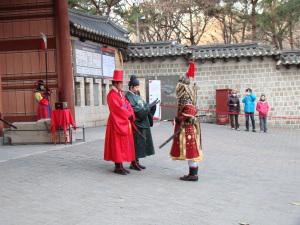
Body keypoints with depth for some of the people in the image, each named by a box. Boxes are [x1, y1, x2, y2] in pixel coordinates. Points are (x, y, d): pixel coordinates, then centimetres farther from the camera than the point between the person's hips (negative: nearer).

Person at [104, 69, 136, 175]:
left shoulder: (121, 93, 14)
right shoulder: (112, 95, -13)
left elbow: (127, 105, 9)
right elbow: (117, 108, -20)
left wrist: (131, 115, -8)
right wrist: (128, 115, -12)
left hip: (124, 122, 9)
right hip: (116, 123, -9)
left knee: (124, 144, 10)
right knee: (117, 144, -4)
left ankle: (120, 165, 16)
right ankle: (118, 167, 2)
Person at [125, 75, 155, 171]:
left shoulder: (137, 95, 18)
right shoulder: (129, 96, -10)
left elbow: (144, 105, 19)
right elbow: (132, 109, -20)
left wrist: (150, 106, -1)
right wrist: (145, 109, -20)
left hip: (142, 123, 9)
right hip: (136, 123, -9)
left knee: (141, 142, 10)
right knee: (136, 141, -6)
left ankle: (136, 161, 17)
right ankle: (133, 163, 1)